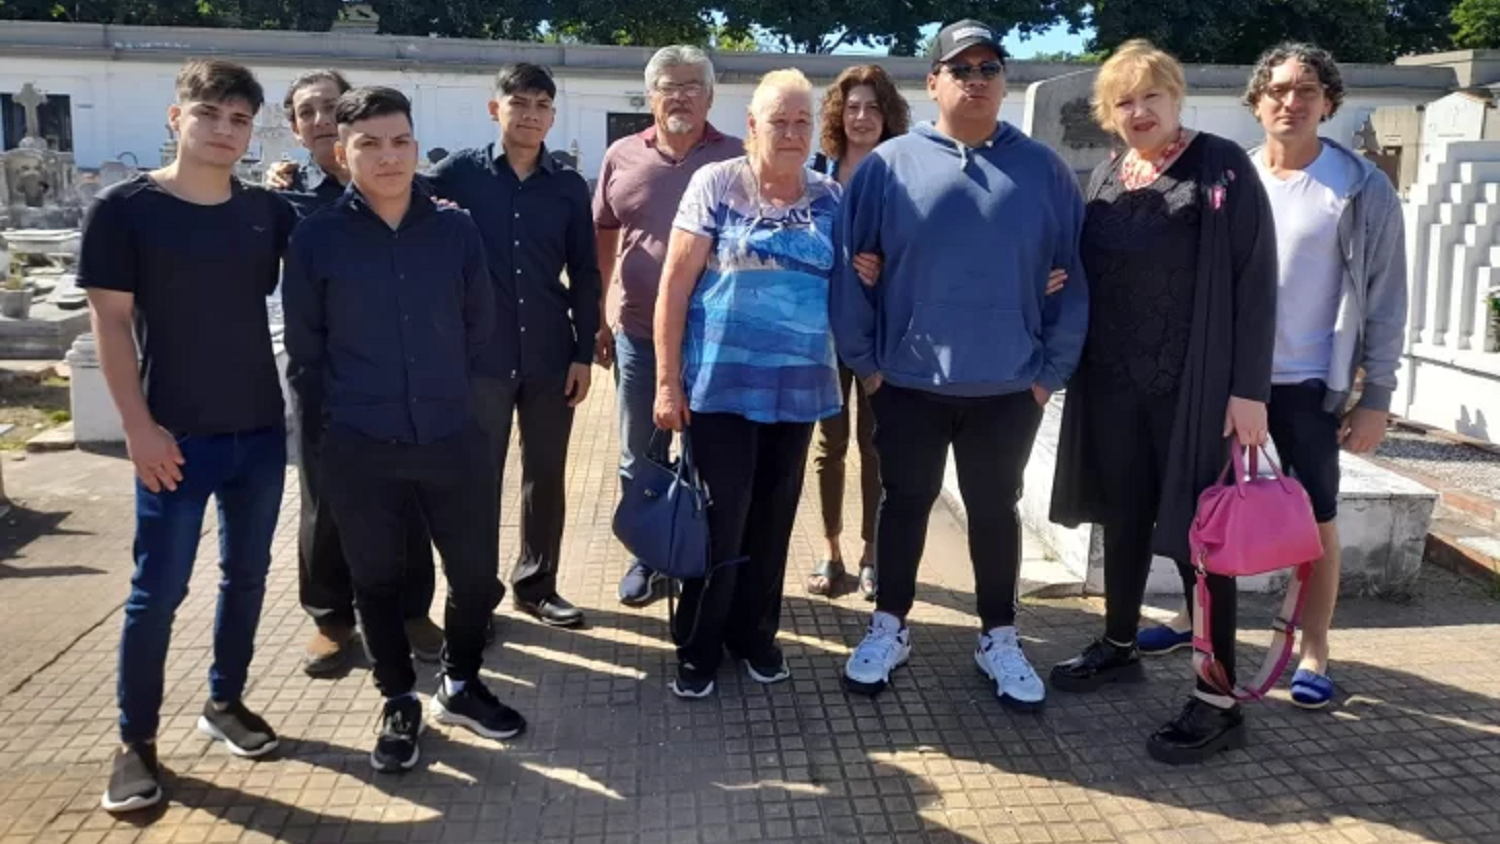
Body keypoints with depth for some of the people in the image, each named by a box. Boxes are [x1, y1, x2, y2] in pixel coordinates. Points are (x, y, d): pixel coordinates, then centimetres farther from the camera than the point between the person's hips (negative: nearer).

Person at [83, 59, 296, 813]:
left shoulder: (268, 211, 3)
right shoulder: (124, 208, -6)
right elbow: (111, 322, -7)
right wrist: (140, 426, -13)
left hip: (261, 429, 4)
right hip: (178, 436, -4)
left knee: (247, 574, 14)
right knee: (158, 589, 2)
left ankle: (225, 702, 32)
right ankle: (135, 743, 17)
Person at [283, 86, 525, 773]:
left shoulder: (457, 229, 0)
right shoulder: (315, 239, -4)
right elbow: (304, 347, 3)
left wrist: (446, 394, 12)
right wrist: (339, 412, 6)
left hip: (453, 438, 2)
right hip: (360, 449, -1)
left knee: (477, 573, 9)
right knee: (377, 581, 12)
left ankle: (460, 686, 35)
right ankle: (399, 705, 33)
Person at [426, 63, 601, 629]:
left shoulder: (569, 186, 6)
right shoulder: (458, 172, 0)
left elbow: (585, 275, 7)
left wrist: (583, 354, 2)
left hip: (550, 356, 2)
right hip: (481, 356, -2)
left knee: (546, 475, 10)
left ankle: (536, 584, 26)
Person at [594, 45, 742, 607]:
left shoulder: (737, 159, 0)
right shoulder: (622, 158, 5)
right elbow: (602, 242, 11)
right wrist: (596, 319, 10)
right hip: (640, 335, 2)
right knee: (640, 458, 12)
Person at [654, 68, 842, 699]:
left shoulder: (831, 198, 7)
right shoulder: (716, 184, -5)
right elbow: (675, 285, -6)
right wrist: (667, 381, -10)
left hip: (798, 388, 4)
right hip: (721, 384, -4)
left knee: (772, 520, 13)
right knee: (718, 522, 0)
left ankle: (756, 634, 31)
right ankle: (697, 647, 18)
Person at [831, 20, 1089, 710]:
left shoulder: (1043, 170, 0)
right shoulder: (890, 165, -4)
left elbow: (1072, 276, 2)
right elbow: (851, 268, -1)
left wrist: (1051, 369, -1)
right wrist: (862, 359, -2)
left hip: (1008, 388, 1)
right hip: (907, 384, -1)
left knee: (995, 508, 15)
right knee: (905, 504, 13)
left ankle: (998, 638, 31)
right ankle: (889, 628, 31)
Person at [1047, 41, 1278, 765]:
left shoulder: (1222, 167, -7)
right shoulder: (1105, 179, 9)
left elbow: (1255, 279, -11)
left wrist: (1249, 388, -15)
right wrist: (1071, 363, 3)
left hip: (1194, 384, -5)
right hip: (1114, 383, 5)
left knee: (1197, 531, -2)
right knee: (1124, 518, 15)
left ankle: (1218, 701, 8)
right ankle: (1119, 647, 33)